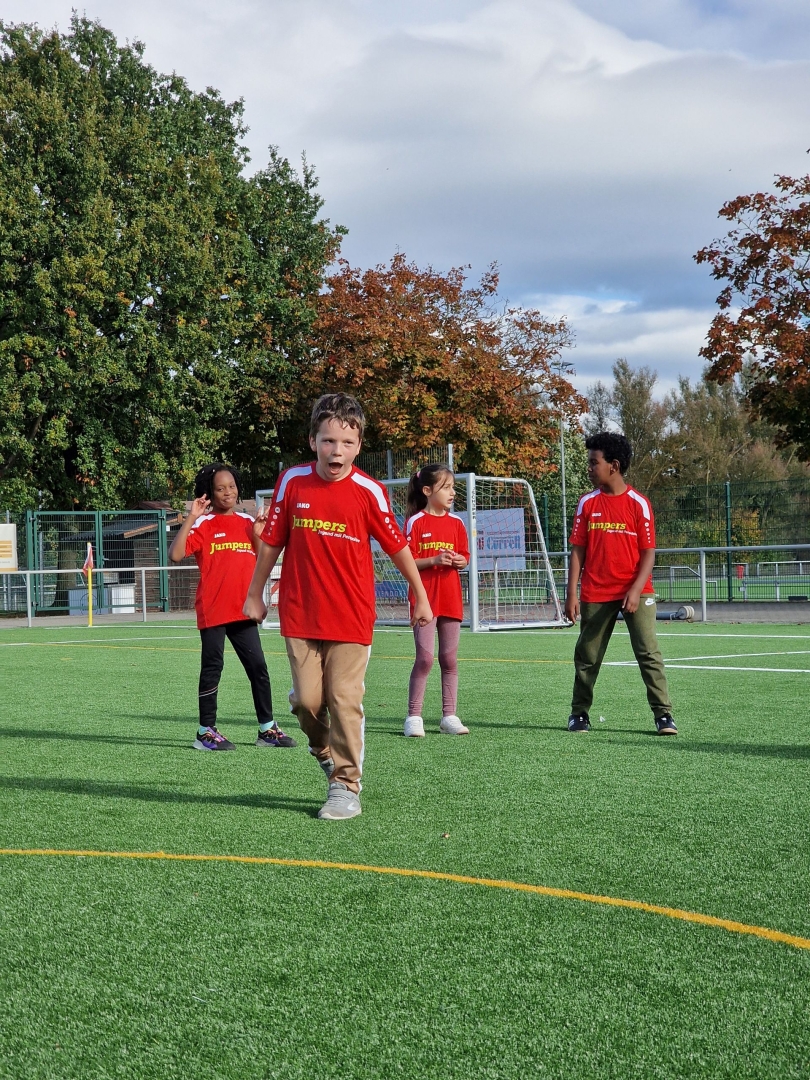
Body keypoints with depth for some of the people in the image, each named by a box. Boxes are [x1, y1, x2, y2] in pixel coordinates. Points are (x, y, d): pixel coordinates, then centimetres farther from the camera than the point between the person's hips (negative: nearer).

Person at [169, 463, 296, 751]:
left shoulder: (248, 522, 12)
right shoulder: (203, 525, -3)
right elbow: (175, 555, -16)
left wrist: (259, 535, 0)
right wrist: (190, 519, -20)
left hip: (242, 610, 5)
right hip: (213, 611, -5)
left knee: (258, 668, 7)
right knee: (212, 669, 1)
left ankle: (267, 728, 16)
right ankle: (206, 731, 9)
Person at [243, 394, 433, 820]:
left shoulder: (369, 492, -7)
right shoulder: (292, 482, -1)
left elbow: (397, 546, 4)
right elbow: (272, 541, 9)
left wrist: (421, 597, 11)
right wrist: (255, 594, 15)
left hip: (351, 616, -2)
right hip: (299, 613, 2)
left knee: (344, 700, -4)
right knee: (306, 699, 0)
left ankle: (346, 786, 7)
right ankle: (323, 748, 32)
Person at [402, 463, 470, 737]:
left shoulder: (456, 523, 9)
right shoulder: (416, 522, -5)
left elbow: (464, 557, 15)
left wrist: (459, 561, -7)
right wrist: (434, 560, -20)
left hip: (451, 598, 5)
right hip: (424, 598, -4)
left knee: (449, 658, 7)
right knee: (425, 657, -8)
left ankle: (449, 716, 13)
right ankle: (414, 717, 0)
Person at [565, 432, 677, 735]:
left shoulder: (639, 503, -4)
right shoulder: (587, 503, 4)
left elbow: (648, 552, -4)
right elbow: (578, 550, 5)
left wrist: (636, 590, -16)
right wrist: (571, 593, -1)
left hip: (635, 593, -2)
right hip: (596, 594, 3)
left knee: (649, 653, -6)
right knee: (586, 656, 8)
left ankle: (663, 714, -2)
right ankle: (579, 713, 21)